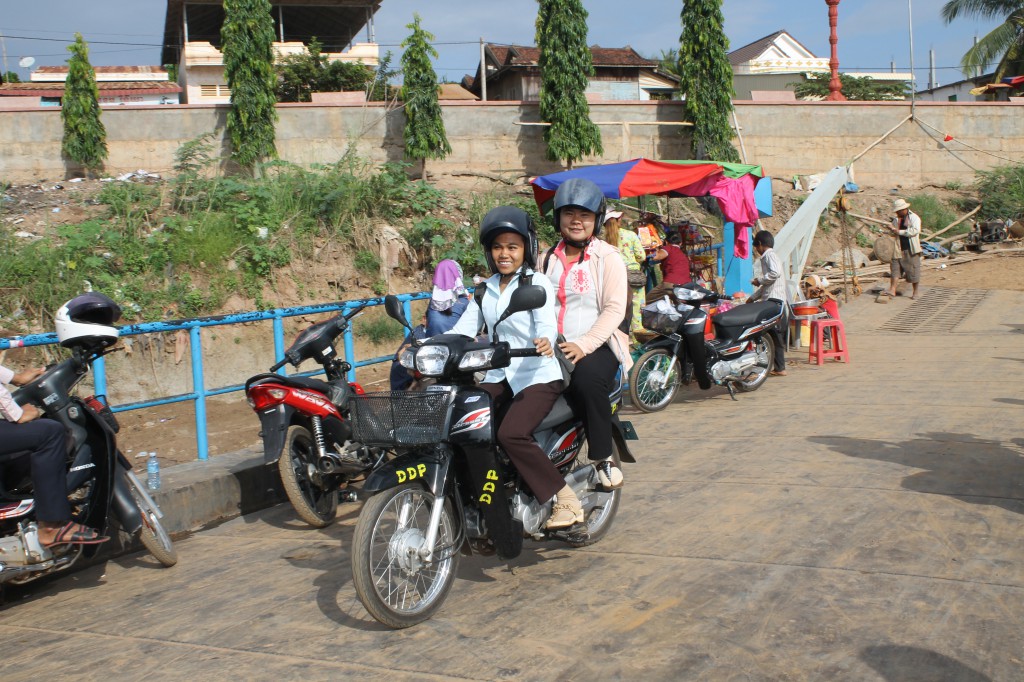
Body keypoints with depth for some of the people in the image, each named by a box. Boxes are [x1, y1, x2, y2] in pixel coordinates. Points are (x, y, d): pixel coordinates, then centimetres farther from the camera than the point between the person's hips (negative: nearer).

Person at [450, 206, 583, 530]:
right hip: (499, 376, 6)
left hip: (538, 376, -6)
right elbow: (463, 329, 6)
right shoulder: (486, 289, 14)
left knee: (511, 434, -29)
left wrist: (545, 341, -44)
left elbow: (546, 324, -20)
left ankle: (566, 499, -17)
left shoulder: (537, 283, -4)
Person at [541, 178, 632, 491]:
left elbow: (614, 309, -8)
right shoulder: (548, 259, 18)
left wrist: (583, 345, -22)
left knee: (586, 379, -36)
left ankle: (603, 456, -17)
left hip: (597, 346, -4)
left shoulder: (608, 258, 2)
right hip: (552, 348, 4)